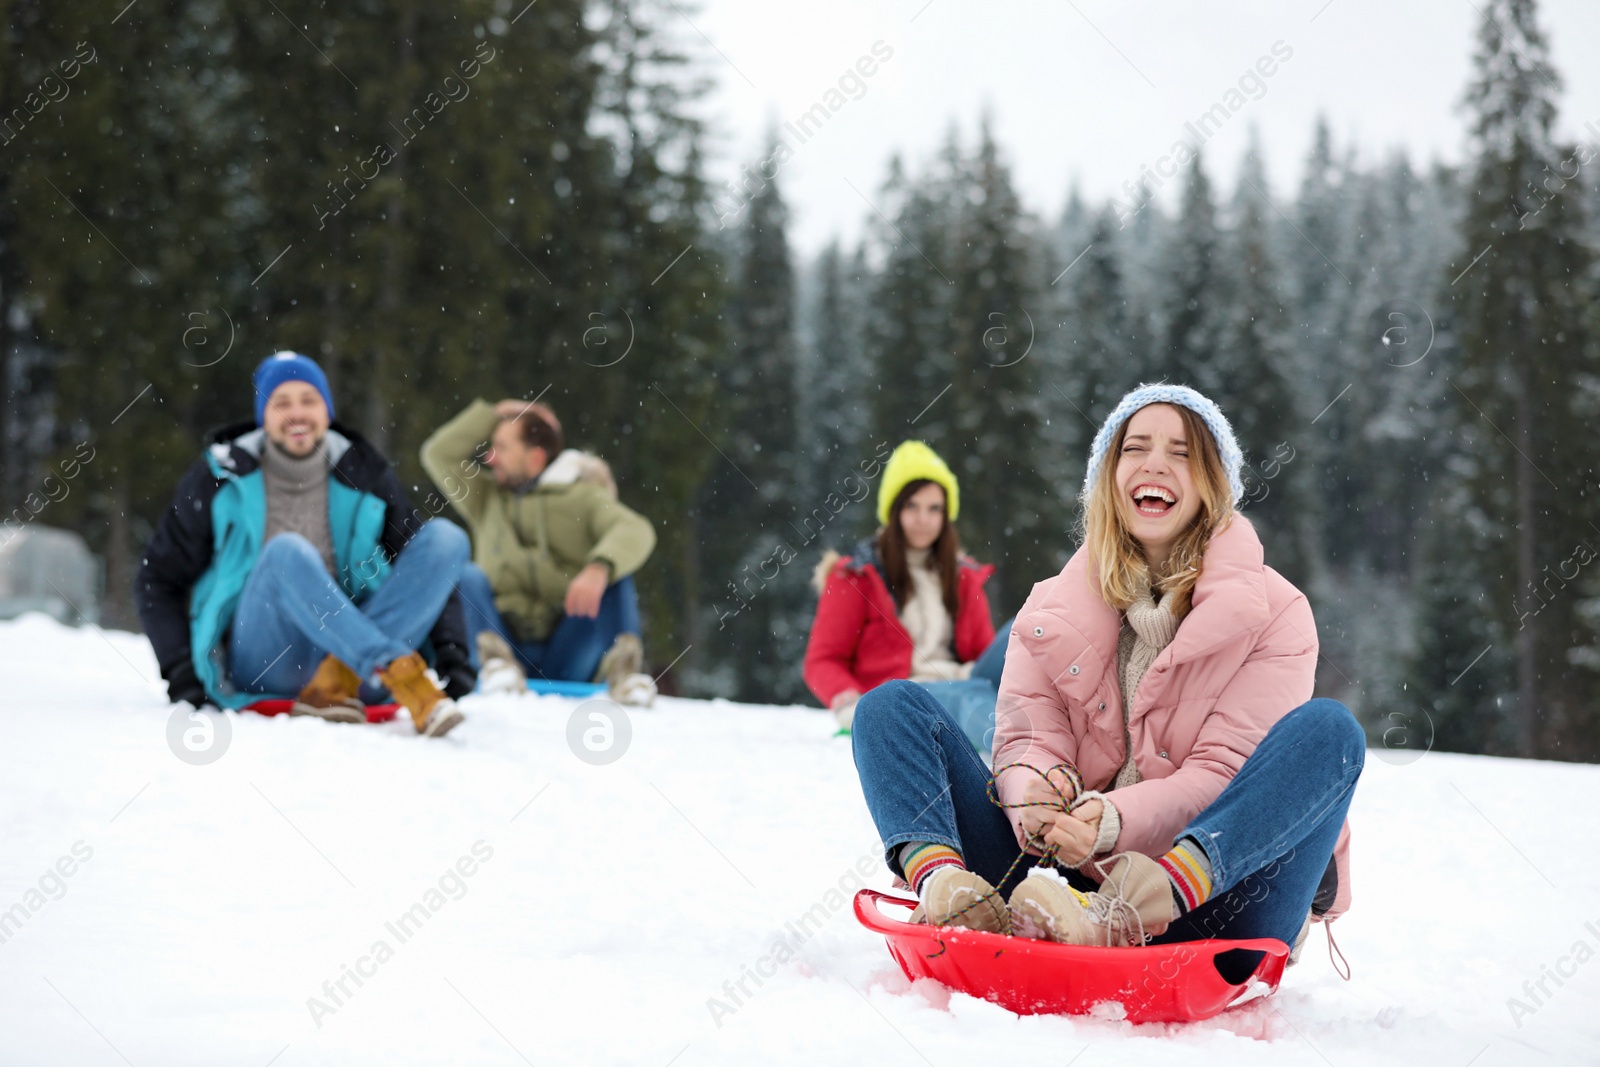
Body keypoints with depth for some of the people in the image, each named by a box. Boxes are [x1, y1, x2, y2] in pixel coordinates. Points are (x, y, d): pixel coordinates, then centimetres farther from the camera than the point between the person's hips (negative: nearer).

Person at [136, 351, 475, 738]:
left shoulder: (364, 477, 7)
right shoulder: (223, 478, 2)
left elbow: (423, 569, 10)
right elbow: (159, 579, 7)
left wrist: (452, 655, -6)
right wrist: (180, 674, -6)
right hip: (261, 670, -3)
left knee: (445, 536, -15)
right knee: (287, 552, -32)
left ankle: (334, 684, -31)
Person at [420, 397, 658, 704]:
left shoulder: (582, 496, 6)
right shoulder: (488, 500, 20)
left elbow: (636, 531, -14)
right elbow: (439, 455, 12)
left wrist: (599, 569, -35)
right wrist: (496, 414, 11)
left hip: (568, 661, -2)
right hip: (506, 641, 2)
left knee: (613, 569, -20)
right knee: (469, 576, -19)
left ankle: (621, 664, -38)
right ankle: (496, 661, -40)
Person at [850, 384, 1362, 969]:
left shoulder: (1275, 613, 3)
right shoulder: (1050, 608, 13)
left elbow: (1230, 771, -9)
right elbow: (1026, 737, 2)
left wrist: (1117, 820, -27)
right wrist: (1033, 795, -24)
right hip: (1064, 877, 2)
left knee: (1328, 727, -26)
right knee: (891, 705, -4)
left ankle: (1137, 905, -48)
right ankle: (939, 875, -37)